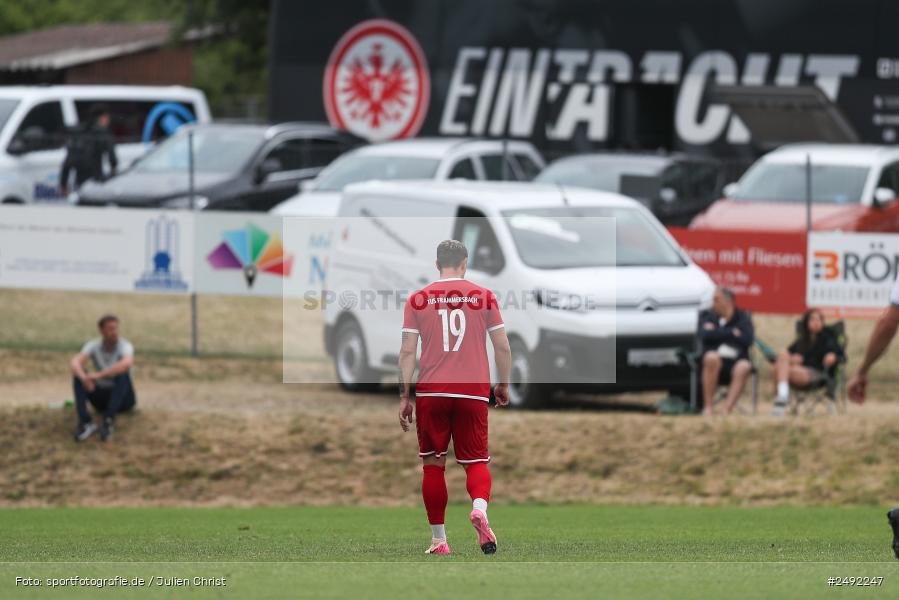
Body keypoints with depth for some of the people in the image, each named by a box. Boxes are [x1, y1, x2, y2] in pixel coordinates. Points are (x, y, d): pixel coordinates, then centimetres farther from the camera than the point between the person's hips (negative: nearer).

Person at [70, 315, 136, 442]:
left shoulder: (125, 346, -18)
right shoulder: (93, 346, -8)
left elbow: (127, 364, -43)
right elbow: (76, 362, -27)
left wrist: (99, 375, -48)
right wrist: (84, 378, -50)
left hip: (122, 398, -3)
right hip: (102, 397, 3)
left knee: (122, 374, -35)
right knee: (78, 374, -22)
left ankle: (108, 422, -41)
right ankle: (86, 422, -34)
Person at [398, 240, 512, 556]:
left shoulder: (418, 299, 5)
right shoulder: (483, 296, 5)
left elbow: (407, 351, 1)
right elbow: (503, 347, 4)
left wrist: (404, 396, 4)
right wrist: (503, 386, 17)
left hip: (431, 392, 0)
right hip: (473, 391, 0)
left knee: (433, 464, 9)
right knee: (476, 461, 7)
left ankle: (438, 540, 9)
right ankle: (480, 507, -25)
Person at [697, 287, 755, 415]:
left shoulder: (743, 318, 11)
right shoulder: (707, 316, 14)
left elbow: (747, 340, -8)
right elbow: (706, 336, -8)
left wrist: (718, 333, -3)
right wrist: (732, 333, -5)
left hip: (735, 362, 0)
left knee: (743, 367, -34)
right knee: (712, 357, -35)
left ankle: (727, 409, -43)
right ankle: (708, 407, -32)